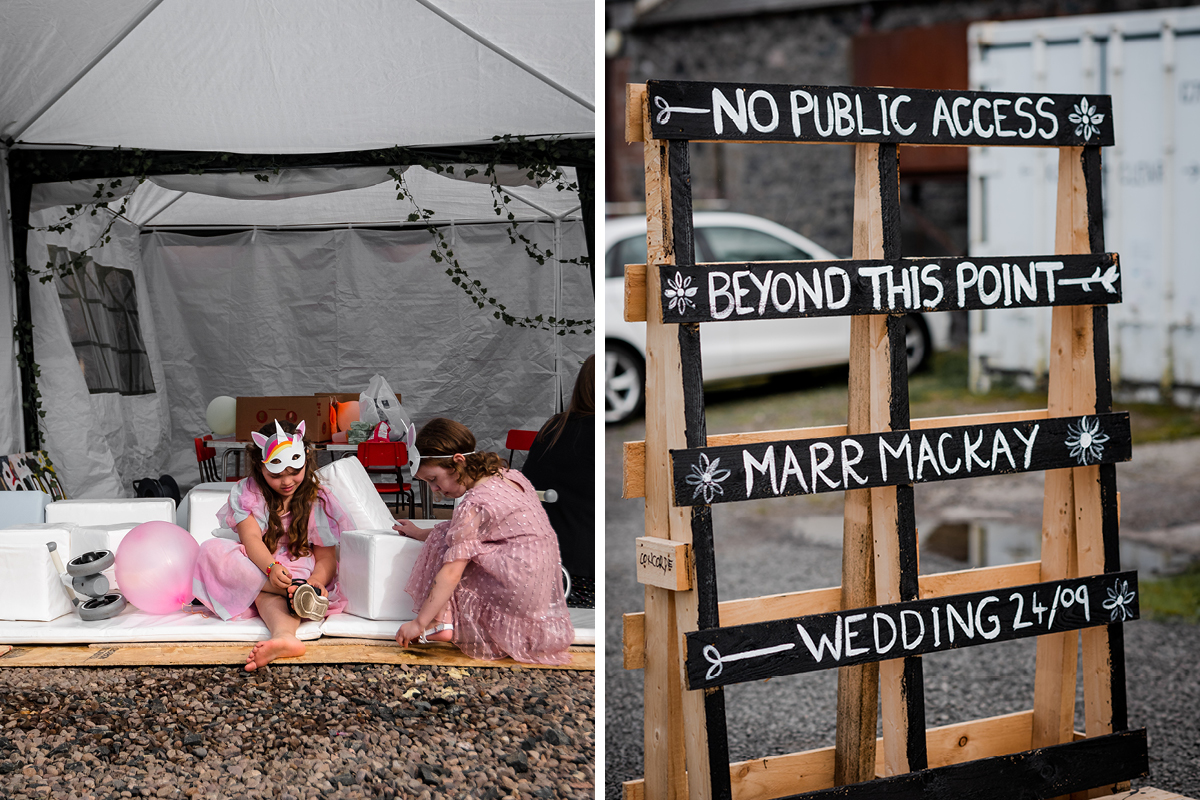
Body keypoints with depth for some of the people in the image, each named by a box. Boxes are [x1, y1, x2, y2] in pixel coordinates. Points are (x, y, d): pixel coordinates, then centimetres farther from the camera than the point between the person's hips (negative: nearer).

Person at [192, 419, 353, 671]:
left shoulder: (318, 499, 3)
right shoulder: (246, 492, 3)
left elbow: (326, 558, -1)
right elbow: (251, 538, -13)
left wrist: (316, 582, -26)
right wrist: (271, 567, -36)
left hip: (302, 571, -2)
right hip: (257, 568, 2)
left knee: (266, 595, -37)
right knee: (212, 550, -28)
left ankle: (282, 635, -73)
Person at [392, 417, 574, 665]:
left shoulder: (475, 504, -15)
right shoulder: (511, 477, 12)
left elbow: (451, 572, -17)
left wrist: (420, 623, -13)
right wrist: (420, 533, 33)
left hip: (518, 591, -9)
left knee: (444, 541, 0)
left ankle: (442, 623, -6)